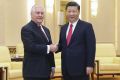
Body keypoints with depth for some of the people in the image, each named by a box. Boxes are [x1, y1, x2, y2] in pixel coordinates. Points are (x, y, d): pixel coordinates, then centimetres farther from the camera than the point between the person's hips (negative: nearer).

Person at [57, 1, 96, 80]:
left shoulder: (87, 26, -4)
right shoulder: (63, 28, 15)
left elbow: (91, 47, -8)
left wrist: (90, 65, -14)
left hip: (80, 67, -5)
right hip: (66, 68, 6)